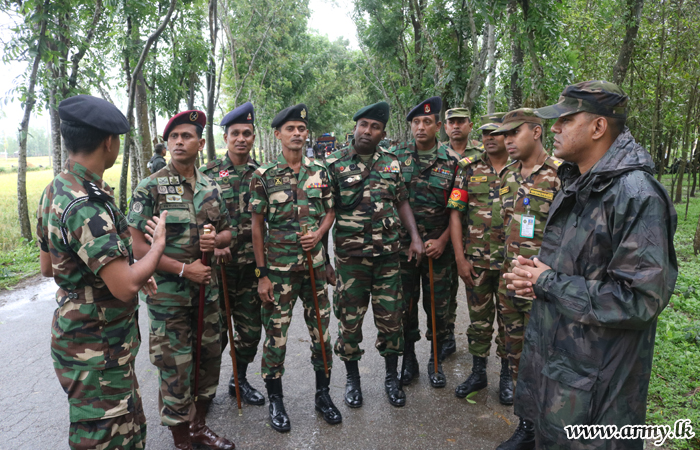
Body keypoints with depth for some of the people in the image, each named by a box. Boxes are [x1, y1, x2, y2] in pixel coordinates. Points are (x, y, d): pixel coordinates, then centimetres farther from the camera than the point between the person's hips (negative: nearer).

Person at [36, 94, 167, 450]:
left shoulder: (55, 190, 5)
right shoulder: (86, 204, -27)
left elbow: (47, 267, 14)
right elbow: (126, 286, -32)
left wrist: (126, 271, 12)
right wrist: (159, 243, -14)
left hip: (75, 333, 9)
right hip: (98, 351, -9)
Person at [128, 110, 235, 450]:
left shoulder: (211, 188, 5)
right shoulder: (150, 188, -10)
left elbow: (228, 232, 13)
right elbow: (137, 245, -13)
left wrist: (216, 239, -11)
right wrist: (184, 269, -18)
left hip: (207, 291, 5)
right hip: (168, 297, -5)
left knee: (209, 358, 15)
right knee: (176, 368, 5)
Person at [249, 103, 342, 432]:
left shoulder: (320, 171, 4)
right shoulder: (264, 175, -5)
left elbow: (330, 211, 12)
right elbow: (257, 226, -3)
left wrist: (318, 233, -10)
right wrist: (262, 274, -5)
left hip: (315, 265, 3)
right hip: (278, 269, -2)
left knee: (321, 331, 11)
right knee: (276, 334, 5)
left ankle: (323, 393, 31)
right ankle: (275, 400, 26)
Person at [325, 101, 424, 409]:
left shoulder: (392, 163, 7)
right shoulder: (334, 163, -3)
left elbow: (402, 202, 14)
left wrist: (415, 236, 5)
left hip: (388, 255, 3)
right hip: (350, 257, -2)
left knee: (391, 319, 9)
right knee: (350, 320, 9)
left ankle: (391, 377, 30)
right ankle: (352, 378, 30)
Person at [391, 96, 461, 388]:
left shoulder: (451, 161, -1)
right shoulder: (397, 155, 1)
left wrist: (442, 241, -9)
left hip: (438, 246, 0)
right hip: (403, 244, 1)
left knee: (438, 305, 9)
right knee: (405, 304, 10)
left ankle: (436, 361, 28)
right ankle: (409, 359, 29)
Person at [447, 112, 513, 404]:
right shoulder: (469, 169, 3)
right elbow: (456, 213, 0)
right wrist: (460, 258, -6)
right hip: (476, 260, 1)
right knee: (479, 317, 12)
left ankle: (507, 375, 28)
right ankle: (478, 372, 28)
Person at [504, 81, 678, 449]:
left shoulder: (637, 195, -22)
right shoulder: (574, 186, 8)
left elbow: (641, 300, -26)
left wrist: (548, 282, -20)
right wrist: (534, 273, -2)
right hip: (548, 351, 8)